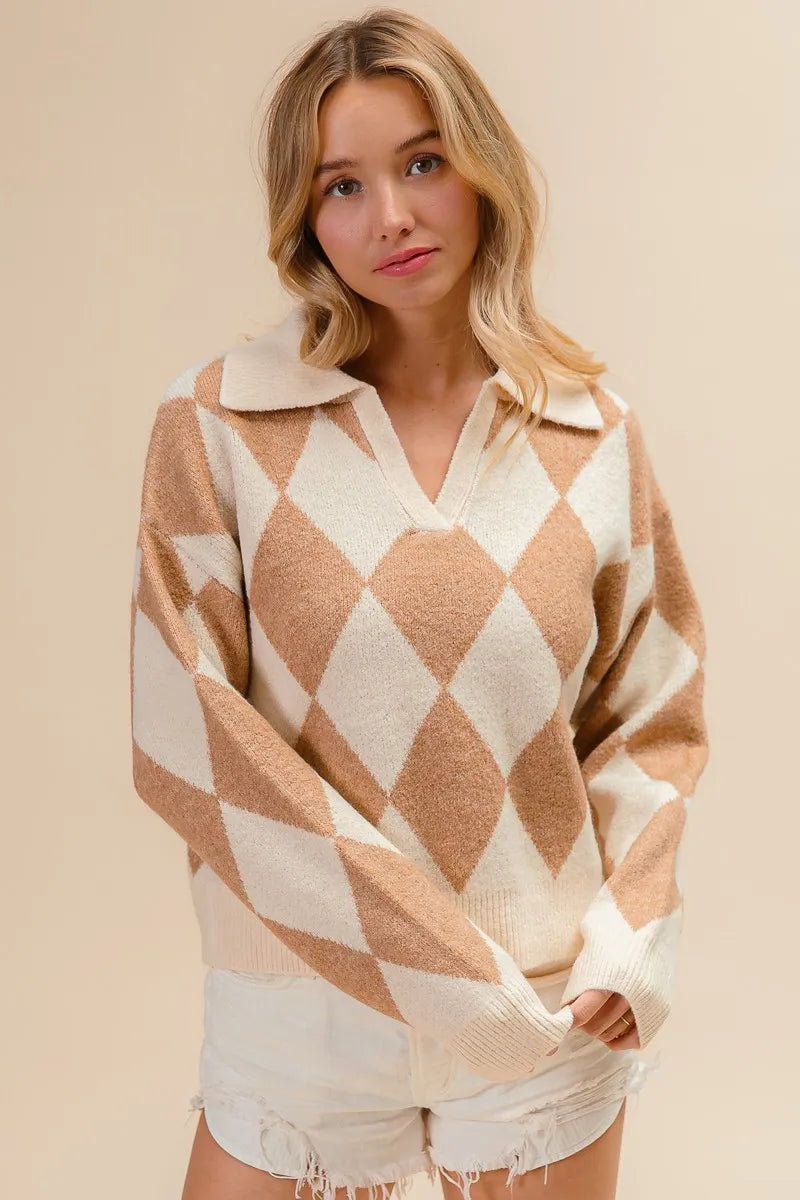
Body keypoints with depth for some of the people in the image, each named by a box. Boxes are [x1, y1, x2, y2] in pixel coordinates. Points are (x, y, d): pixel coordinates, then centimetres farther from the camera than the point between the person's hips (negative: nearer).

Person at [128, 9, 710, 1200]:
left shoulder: (597, 437, -2)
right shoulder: (217, 424, -9)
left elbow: (656, 719, 4)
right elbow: (185, 735, -13)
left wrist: (625, 948, -9)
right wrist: (433, 959, -15)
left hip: (550, 1013, 2)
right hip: (302, 1003, -1)